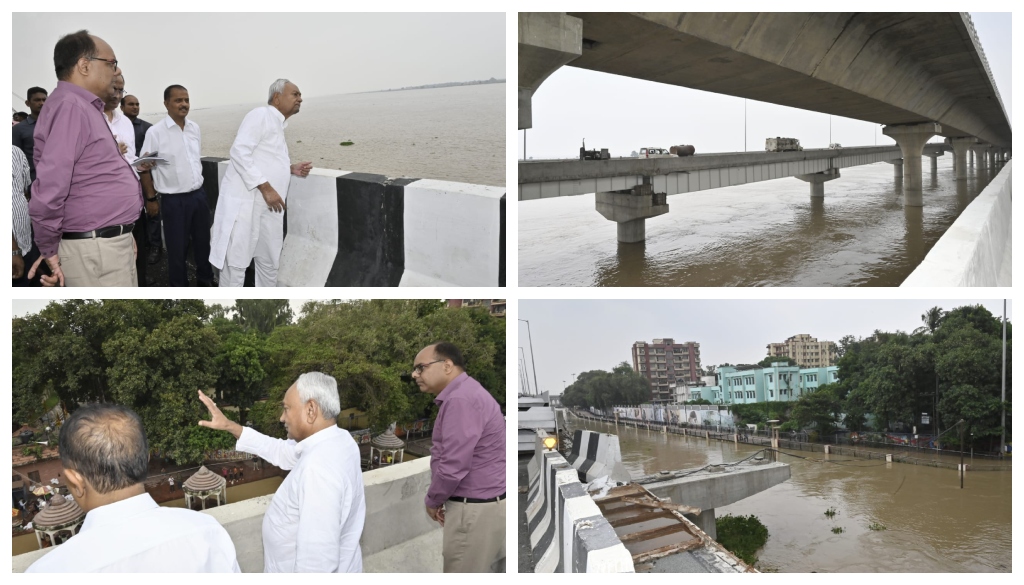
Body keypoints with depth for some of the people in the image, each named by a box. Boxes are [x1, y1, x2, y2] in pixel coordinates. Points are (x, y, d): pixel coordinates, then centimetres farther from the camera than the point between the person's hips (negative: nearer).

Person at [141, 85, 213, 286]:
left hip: (199, 195, 5)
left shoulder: (195, 128, 5)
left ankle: (205, 281, 33)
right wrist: (151, 198, -5)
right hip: (174, 199, -5)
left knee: (203, 241, 15)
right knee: (177, 247, 7)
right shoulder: (155, 132, -12)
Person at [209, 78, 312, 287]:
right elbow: (239, 152, -19)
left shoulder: (278, 125, 21)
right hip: (245, 203, -9)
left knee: (269, 263, 15)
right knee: (236, 263, -4)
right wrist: (265, 188, -21)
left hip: (268, 206, 9)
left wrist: (291, 168, 9)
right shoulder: (261, 115, -8)